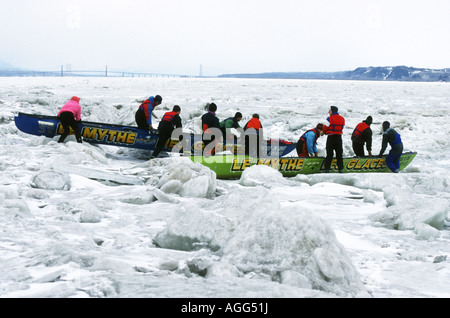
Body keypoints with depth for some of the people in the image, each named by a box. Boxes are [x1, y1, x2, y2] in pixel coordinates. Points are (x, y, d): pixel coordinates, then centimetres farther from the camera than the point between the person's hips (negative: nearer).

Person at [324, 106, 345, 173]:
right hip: (339, 137, 4)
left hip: (331, 137, -4)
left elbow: (325, 129, -8)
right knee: (339, 154, 11)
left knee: (329, 154, 3)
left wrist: (324, 132, 14)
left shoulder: (329, 119, -13)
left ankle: (327, 168, -1)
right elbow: (341, 128, 7)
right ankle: (341, 168, 8)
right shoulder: (342, 119, 3)